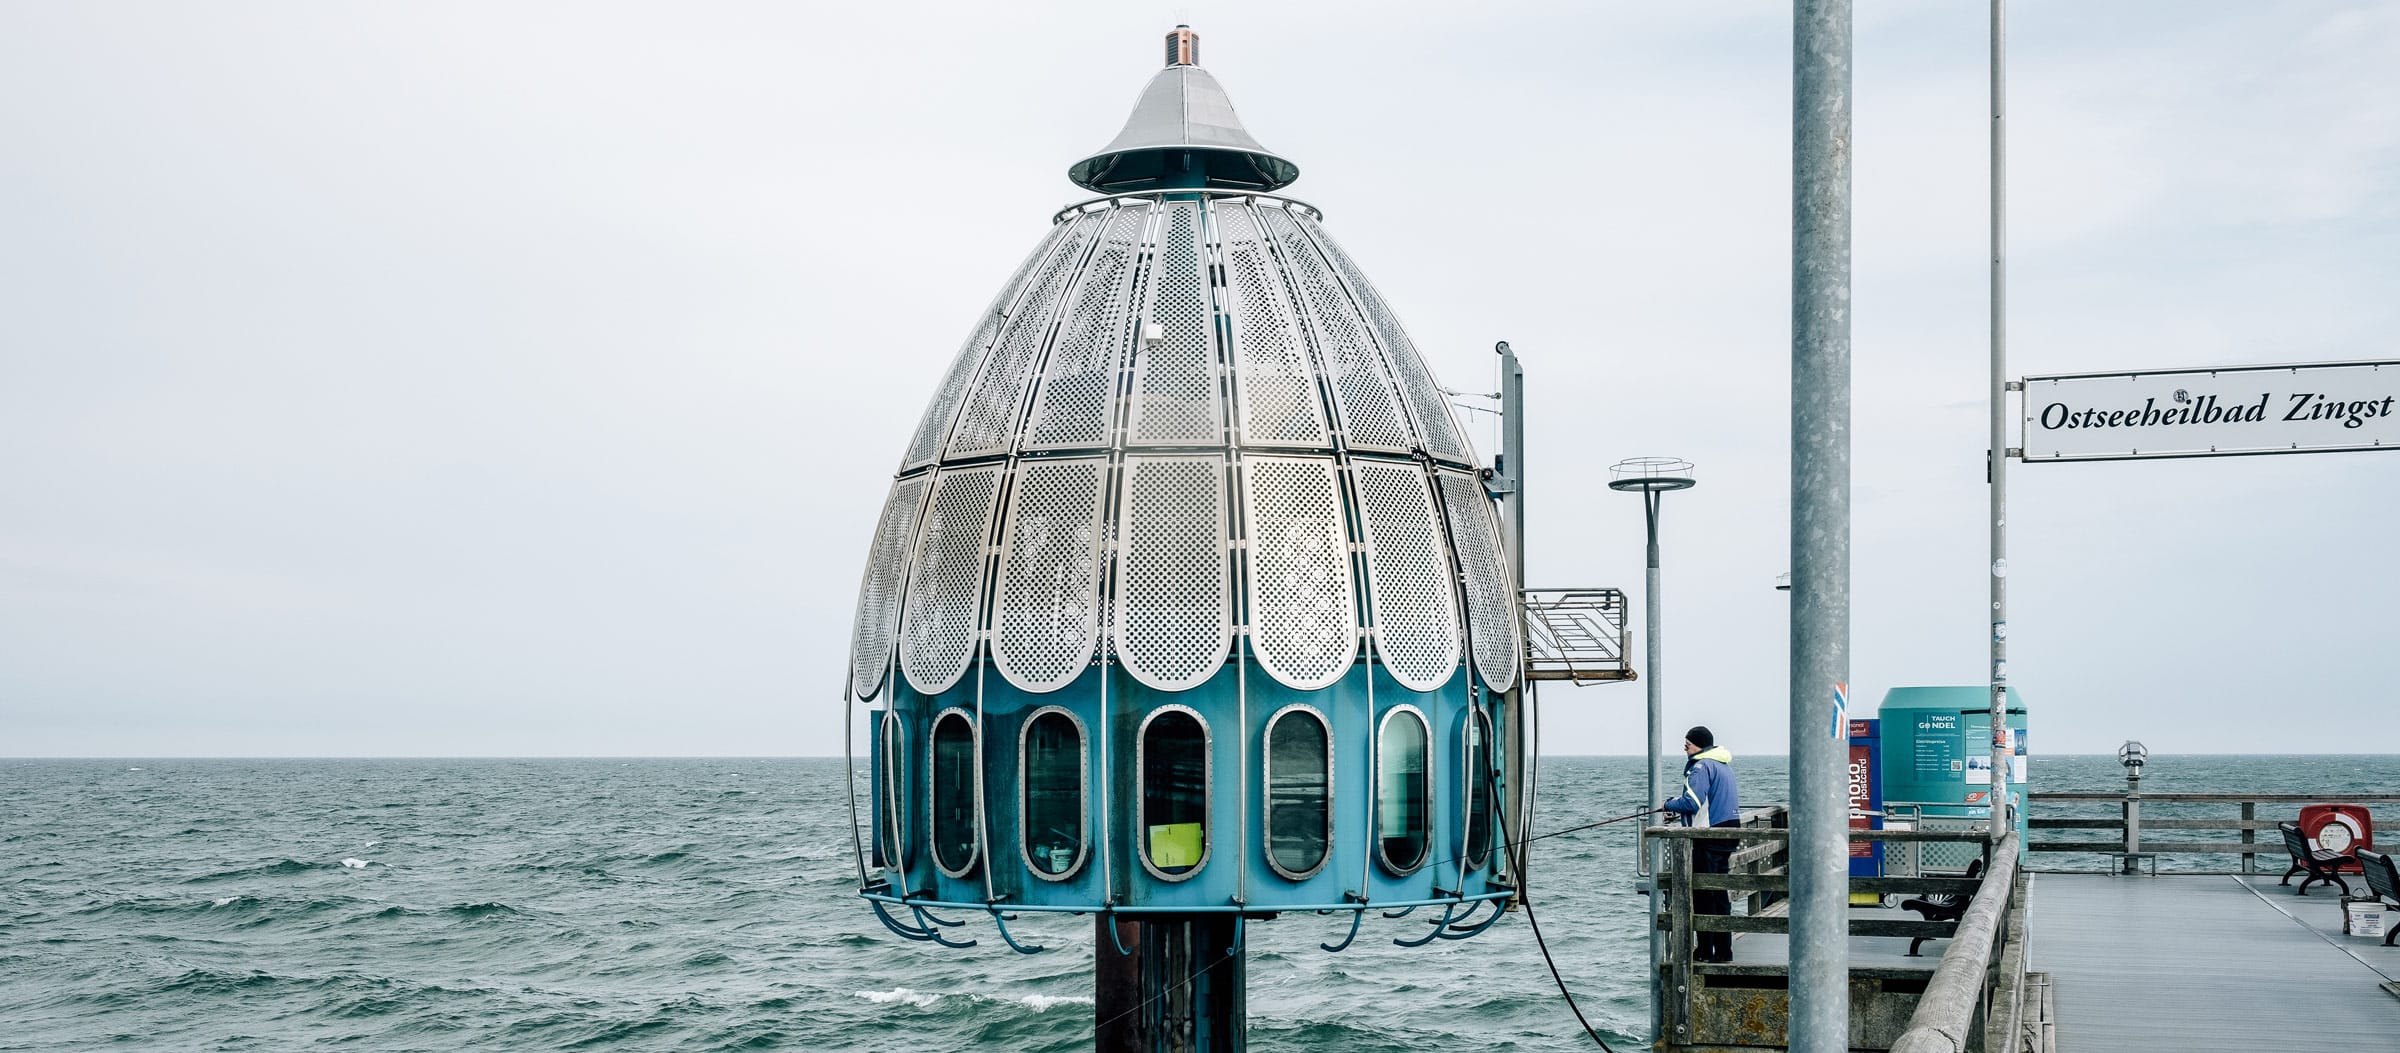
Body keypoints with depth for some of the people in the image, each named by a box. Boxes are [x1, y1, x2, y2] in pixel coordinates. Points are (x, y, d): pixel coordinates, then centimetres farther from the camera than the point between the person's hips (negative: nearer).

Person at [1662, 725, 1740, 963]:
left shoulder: (1702, 766, -13)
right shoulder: (1724, 765, 17)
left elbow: (1692, 802, -22)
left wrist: (1671, 804, -2)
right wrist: (1679, 805, 19)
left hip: (1708, 837, -9)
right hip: (1727, 835, 9)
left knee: (1703, 894, -3)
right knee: (1720, 893, 13)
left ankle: (1706, 951, -2)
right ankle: (1723, 951, 15)